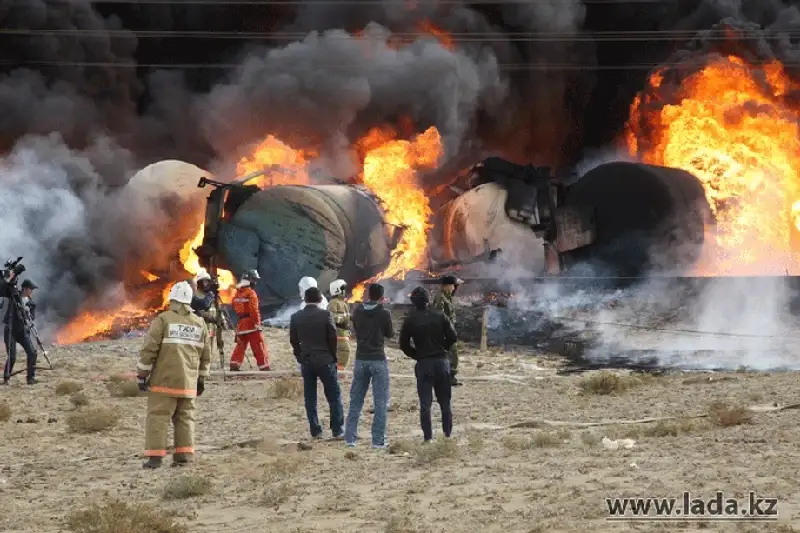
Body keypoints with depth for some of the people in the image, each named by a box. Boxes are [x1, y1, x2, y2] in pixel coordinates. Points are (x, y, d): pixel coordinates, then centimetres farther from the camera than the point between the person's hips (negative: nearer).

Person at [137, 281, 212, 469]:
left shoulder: (163, 319, -6)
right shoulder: (200, 324, 11)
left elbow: (149, 349, -8)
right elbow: (206, 355, 16)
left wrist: (142, 375, -2)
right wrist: (201, 379, 25)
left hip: (164, 381, -5)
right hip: (188, 383, 5)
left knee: (157, 417, -3)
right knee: (185, 418, 12)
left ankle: (155, 456, -8)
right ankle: (184, 455, 8)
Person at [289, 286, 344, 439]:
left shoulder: (296, 317, 0)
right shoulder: (325, 315, -10)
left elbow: (293, 340, 4)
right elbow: (333, 338, -8)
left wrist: (300, 357, 14)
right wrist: (333, 357, 6)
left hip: (306, 362, 3)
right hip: (325, 361, -3)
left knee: (310, 398, 8)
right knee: (334, 396, 4)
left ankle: (315, 431, 7)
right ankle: (337, 430, 1)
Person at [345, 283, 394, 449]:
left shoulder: (357, 311, 0)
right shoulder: (384, 313, -11)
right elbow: (390, 334, 3)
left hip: (361, 359, 4)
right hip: (378, 360, -4)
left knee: (356, 401, 11)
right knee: (380, 402, 1)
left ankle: (350, 437, 8)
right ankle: (378, 440, -3)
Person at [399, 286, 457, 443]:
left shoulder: (410, 320, -2)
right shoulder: (439, 316, 1)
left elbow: (404, 345, -1)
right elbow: (452, 337, -1)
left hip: (423, 364, -2)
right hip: (441, 362, 2)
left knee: (425, 403, 1)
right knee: (445, 402, 11)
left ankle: (428, 437, -4)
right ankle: (448, 434, 11)